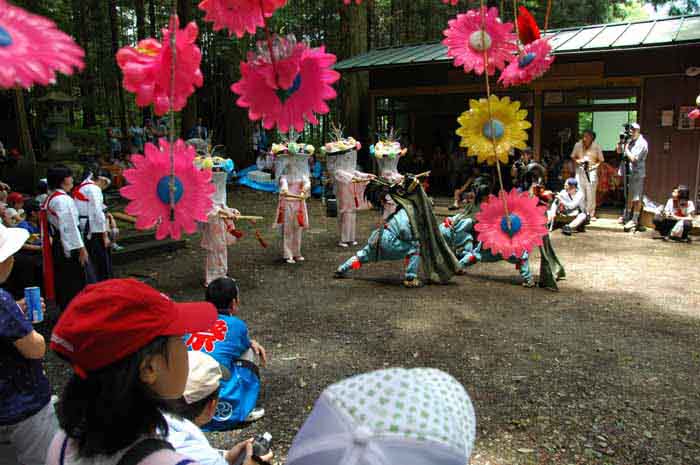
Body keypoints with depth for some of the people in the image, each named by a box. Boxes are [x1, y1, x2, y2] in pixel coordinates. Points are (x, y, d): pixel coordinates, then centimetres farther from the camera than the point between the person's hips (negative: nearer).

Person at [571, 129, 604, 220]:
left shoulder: (596, 147, -1)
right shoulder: (578, 145, 5)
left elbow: (601, 160, 4)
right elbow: (573, 157, 14)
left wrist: (594, 166, -13)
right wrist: (578, 161, -6)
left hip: (591, 171, -2)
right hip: (580, 171, 2)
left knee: (591, 194, -4)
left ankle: (591, 214, 3)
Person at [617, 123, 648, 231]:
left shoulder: (642, 143, -14)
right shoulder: (629, 141, 10)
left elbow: (633, 158, -20)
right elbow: (619, 151, 16)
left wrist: (626, 148, -11)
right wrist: (621, 143, -2)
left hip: (637, 173, -8)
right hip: (628, 172, 8)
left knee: (636, 198, -3)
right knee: (628, 196, 19)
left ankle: (634, 220, 1)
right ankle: (627, 216, 30)